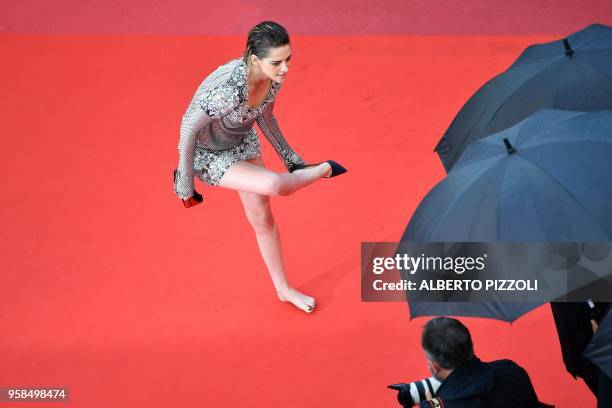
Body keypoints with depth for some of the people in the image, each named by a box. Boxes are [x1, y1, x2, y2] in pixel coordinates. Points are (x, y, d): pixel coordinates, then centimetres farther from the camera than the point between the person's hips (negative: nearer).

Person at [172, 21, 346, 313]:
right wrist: (184, 178, -16)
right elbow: (189, 126, -26)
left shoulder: (274, 76, -16)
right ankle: (322, 169, 6)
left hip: (242, 142, 7)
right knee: (274, 185, -28)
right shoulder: (230, 89, -40)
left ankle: (284, 289, 36)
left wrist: (288, 155, 14)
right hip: (208, 155, -7)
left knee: (262, 218, 15)